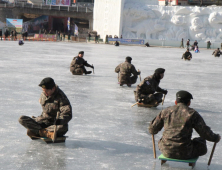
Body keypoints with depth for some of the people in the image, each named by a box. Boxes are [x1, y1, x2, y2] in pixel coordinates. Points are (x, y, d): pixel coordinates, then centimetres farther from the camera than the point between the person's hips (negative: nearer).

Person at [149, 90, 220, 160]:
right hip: (184, 154, -3)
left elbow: (152, 130, 11)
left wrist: (152, 130, 35)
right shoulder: (192, 114, -5)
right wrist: (216, 138, 16)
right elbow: (205, 133, -3)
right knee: (201, 144, 25)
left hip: (166, 152, 4)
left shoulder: (165, 111, 4)